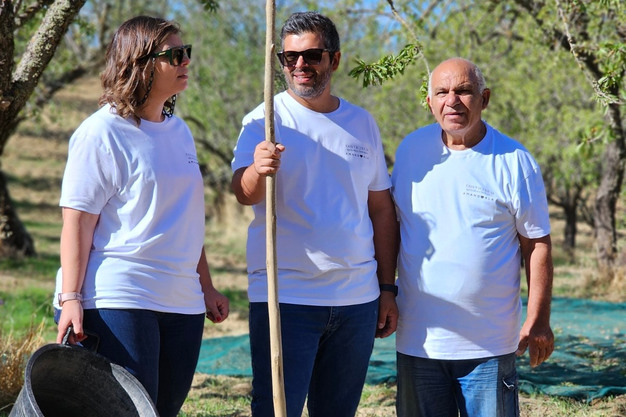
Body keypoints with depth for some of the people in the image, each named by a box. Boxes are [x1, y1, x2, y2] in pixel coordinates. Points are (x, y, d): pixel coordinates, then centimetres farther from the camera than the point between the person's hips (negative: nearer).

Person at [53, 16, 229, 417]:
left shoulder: (179, 131, 16)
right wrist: (70, 299, -17)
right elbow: (77, 221, -10)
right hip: (117, 303, -7)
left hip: (182, 305, 7)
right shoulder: (102, 132, -7)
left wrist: (206, 287, 24)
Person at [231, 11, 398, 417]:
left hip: (357, 296, 4)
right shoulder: (266, 120, -2)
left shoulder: (362, 123, 11)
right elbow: (244, 193, -17)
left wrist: (388, 289, 10)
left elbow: (382, 209, 15)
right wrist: (258, 170, -40)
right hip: (284, 296, -4)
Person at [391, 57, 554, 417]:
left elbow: (538, 244, -2)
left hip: (489, 345, -3)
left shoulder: (514, 161, -6)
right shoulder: (411, 149, 5)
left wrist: (538, 321, -5)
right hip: (417, 340, 3)